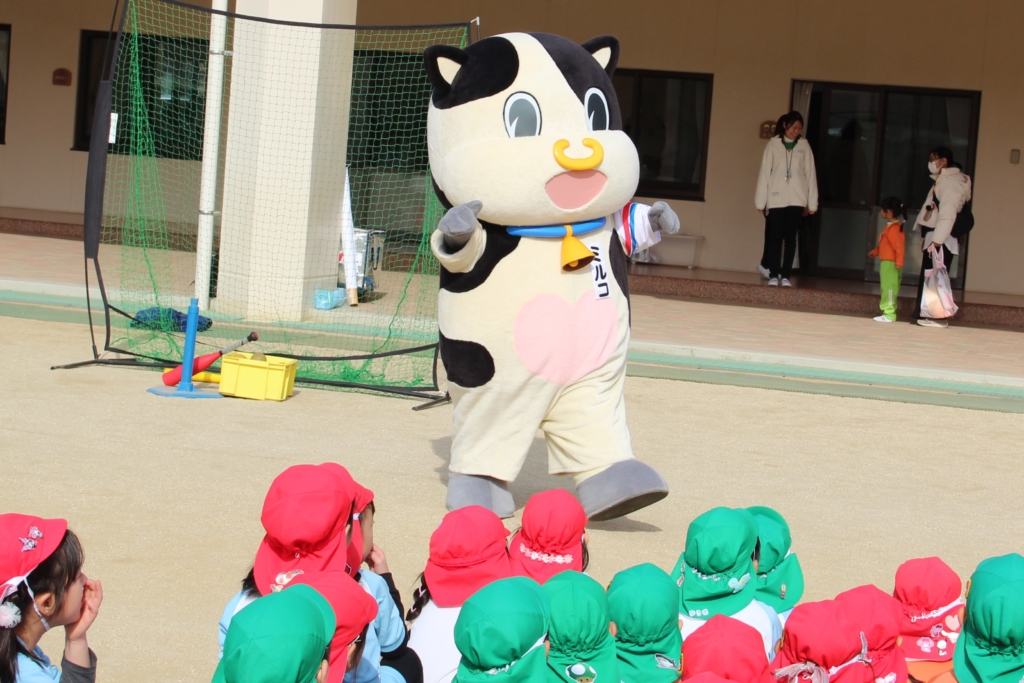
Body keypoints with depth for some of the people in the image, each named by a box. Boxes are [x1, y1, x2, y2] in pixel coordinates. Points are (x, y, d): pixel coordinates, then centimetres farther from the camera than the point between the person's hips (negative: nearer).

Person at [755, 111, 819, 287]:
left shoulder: (804, 146, 6)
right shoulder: (773, 144, 2)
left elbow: (810, 173, 6)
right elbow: (764, 172, 1)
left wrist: (812, 203, 2)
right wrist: (761, 201, -3)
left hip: (796, 199, 1)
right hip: (776, 198, -1)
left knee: (790, 238, 0)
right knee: (775, 237, -1)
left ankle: (785, 276, 2)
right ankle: (773, 275, 2)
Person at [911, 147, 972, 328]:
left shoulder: (951, 182, -15)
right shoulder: (942, 180, 18)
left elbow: (947, 214, -22)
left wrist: (936, 241, -25)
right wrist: (927, 238, 17)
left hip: (942, 240, -10)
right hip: (934, 237, 10)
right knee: (927, 277, 12)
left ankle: (938, 317, -8)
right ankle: (923, 313, 17)